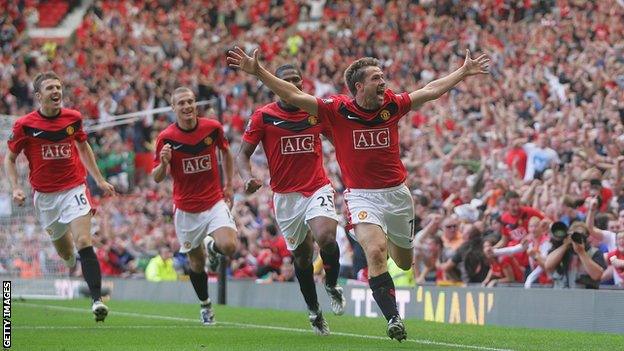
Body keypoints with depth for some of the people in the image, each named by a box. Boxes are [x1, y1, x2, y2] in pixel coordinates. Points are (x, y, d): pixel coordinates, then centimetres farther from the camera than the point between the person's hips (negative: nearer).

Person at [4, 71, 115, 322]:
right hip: (44, 195, 1)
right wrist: (15, 188, -9)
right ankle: (72, 260, 51)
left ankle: (97, 299, -23)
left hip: (74, 188, -1)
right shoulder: (25, 125, -8)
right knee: (64, 250, 12)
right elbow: (10, 158, 5)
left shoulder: (73, 118, -2)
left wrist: (99, 180, 17)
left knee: (83, 241, -19)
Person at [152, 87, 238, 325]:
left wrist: (228, 185, 11)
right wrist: (164, 163, -27)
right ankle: (205, 305, 33)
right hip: (186, 209, 0)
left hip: (214, 202, 0)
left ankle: (212, 245, 14)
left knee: (229, 247, -23)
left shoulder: (212, 128, -6)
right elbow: (156, 178, -5)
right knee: (196, 263, 8)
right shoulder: (166, 138, -11)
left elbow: (226, 152, 16)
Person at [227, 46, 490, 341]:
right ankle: (393, 318, -22)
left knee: (404, 262, 18)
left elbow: (432, 90, 11)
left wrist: (465, 71, 15)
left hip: (397, 193, 4)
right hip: (362, 195, -4)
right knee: (376, 253, -26)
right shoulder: (338, 110, -11)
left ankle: (387, 237, 54)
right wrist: (258, 71, -23)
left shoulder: (392, 105, -2)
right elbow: (294, 95, -15)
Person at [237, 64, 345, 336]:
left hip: (318, 189, -1)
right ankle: (314, 311, 31)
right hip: (285, 196, 1)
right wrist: (247, 177, -20)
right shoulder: (263, 116, -5)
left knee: (326, 237, -27)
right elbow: (243, 153, 0)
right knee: (301, 255, 9)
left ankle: (332, 285, 3)